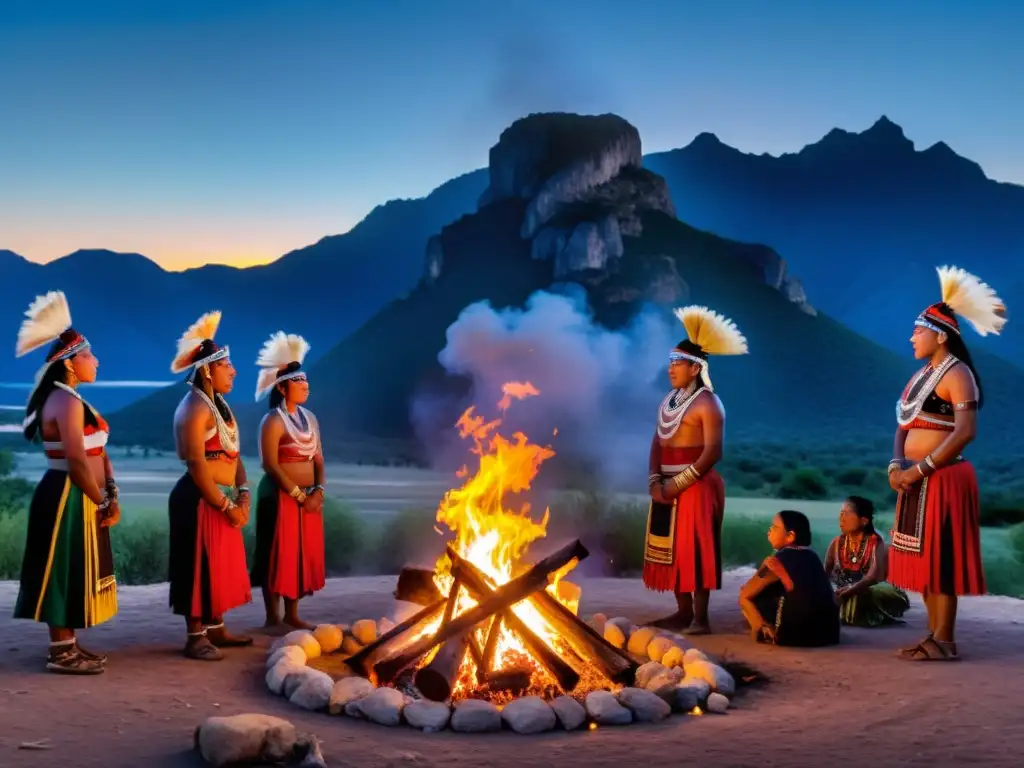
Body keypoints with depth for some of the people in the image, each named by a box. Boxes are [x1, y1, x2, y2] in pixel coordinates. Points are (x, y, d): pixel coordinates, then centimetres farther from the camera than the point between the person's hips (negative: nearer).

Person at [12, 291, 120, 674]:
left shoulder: (71, 400, 15)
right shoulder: (66, 402, -17)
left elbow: (97, 454, 14)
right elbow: (77, 461, -24)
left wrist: (111, 495, 2)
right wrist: (103, 501, -14)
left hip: (80, 499, 10)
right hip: (68, 500, -10)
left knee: (75, 574, 15)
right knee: (66, 574, -3)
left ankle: (68, 645, 24)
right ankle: (61, 653, 5)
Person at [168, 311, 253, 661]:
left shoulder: (219, 405, 15)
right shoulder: (194, 408, -15)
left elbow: (233, 455, 15)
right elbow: (197, 464, -21)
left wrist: (242, 495, 2)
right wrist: (225, 506, -18)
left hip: (223, 499, 10)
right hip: (200, 500, -10)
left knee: (222, 565, 16)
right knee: (201, 567, -3)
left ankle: (216, 630, 27)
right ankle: (196, 637, 6)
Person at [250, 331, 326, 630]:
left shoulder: (309, 418, 12)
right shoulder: (273, 421, -11)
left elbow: (318, 458, 12)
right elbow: (270, 464, -17)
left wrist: (318, 490, -4)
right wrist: (298, 495, -17)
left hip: (309, 497, 7)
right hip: (280, 497, -7)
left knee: (303, 555, 10)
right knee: (279, 556, -2)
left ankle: (292, 615, 19)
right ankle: (273, 617, 6)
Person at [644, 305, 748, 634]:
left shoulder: (707, 403, -10)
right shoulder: (668, 401, 15)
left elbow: (713, 452, -17)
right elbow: (657, 443, 12)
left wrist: (678, 483, -17)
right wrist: (655, 481, -3)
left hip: (696, 487, -8)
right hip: (668, 488, 8)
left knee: (694, 550, -8)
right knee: (671, 549, 10)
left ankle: (700, 619, -4)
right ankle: (683, 612, 20)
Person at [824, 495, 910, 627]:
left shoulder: (876, 542, -10)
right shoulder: (837, 542, 6)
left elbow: (875, 575, -27)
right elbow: (825, 572, 1)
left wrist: (851, 589, -42)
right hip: (842, 591, 3)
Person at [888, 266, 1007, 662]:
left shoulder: (957, 374, -10)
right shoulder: (921, 376, 17)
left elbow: (965, 432, -20)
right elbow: (903, 427, 14)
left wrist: (920, 469, -20)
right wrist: (896, 465, -4)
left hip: (942, 478, -9)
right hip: (917, 479, 9)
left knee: (939, 557, -7)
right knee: (924, 558, 10)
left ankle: (944, 641, -2)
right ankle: (934, 636, 17)